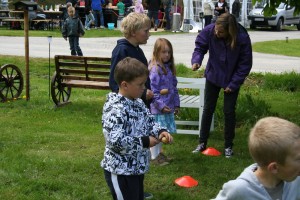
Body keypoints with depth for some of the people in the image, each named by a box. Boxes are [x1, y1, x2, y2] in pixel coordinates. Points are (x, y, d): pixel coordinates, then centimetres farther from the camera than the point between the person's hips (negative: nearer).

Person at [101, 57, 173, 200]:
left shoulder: (138, 102, 5)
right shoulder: (116, 109, -25)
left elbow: (150, 122, 17)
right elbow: (116, 141, -31)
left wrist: (160, 131, -6)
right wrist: (144, 142, -23)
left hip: (137, 167, 9)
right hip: (120, 171, -9)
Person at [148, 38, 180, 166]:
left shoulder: (169, 68, 10)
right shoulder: (154, 69, -15)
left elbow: (174, 87, 15)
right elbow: (152, 91, -17)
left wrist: (176, 104, 14)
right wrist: (160, 105, -19)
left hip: (168, 107, 8)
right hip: (157, 108, -8)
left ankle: (159, 153, 31)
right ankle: (154, 156, 13)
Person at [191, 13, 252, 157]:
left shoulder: (242, 38, -29)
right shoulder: (209, 31, -26)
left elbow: (245, 64, -17)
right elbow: (200, 47, -8)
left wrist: (233, 84, -16)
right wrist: (196, 60, -30)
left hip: (231, 80, -2)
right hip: (213, 75, 2)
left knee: (229, 112, 2)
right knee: (208, 109, 9)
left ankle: (228, 146, 19)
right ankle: (202, 143, 22)